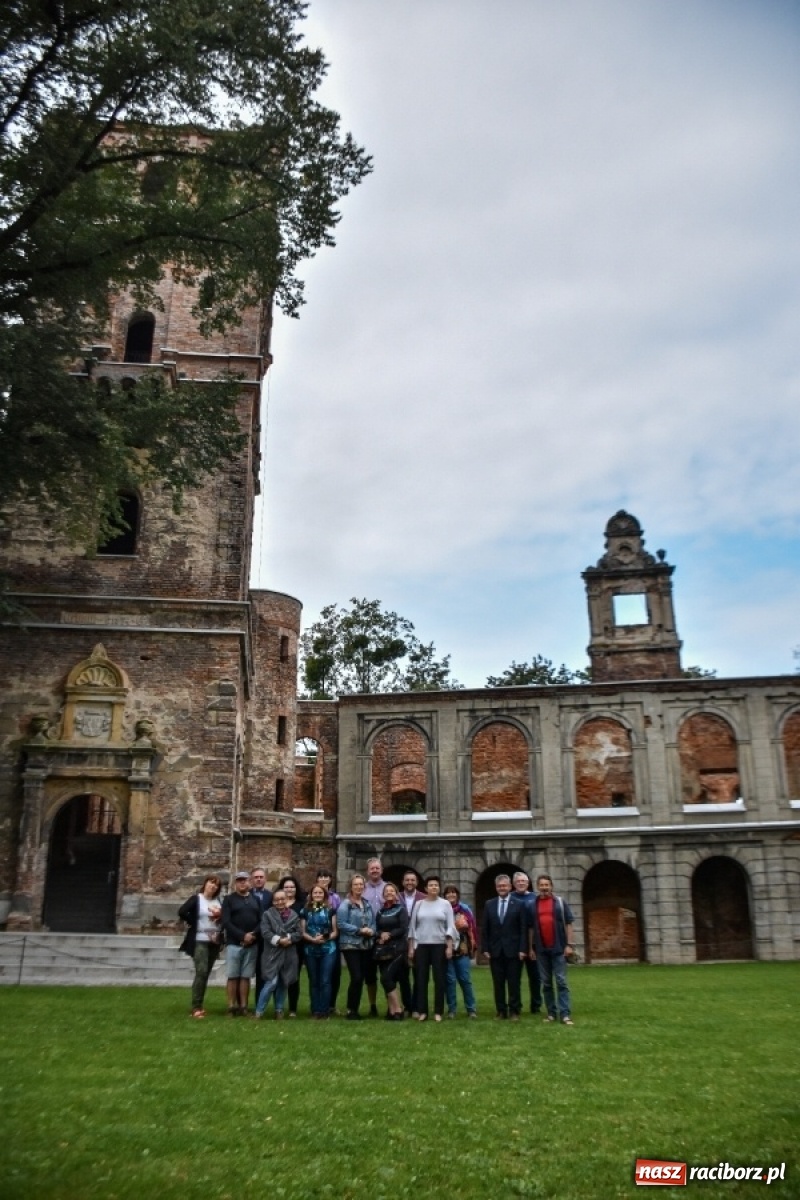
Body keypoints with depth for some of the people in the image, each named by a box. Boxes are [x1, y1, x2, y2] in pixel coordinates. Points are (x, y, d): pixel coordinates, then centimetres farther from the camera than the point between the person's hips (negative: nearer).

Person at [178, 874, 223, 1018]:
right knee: (201, 972, -14)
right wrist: (194, 924, -11)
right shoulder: (196, 899, -6)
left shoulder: (218, 902, 10)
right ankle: (196, 1007, -10)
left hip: (214, 942, 5)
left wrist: (220, 916, -6)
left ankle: (198, 1005, 16)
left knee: (206, 974, 8)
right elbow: (182, 912, -19)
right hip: (199, 941, -5)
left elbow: (224, 919, 16)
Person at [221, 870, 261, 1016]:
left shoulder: (255, 899, 13)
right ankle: (232, 1007, 3)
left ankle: (243, 1006, 8)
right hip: (234, 944, -3)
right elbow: (226, 922, -7)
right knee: (233, 976, -1)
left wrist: (253, 934, -12)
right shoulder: (229, 899, 3)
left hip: (252, 944, 3)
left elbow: (262, 921, 6)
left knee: (246, 976, 4)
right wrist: (242, 935, -16)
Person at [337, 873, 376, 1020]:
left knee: (361, 978, 8)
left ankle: (355, 1009, 19)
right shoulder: (345, 904, -8)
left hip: (366, 946, 6)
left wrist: (372, 931, -6)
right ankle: (350, 1010, 2)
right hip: (351, 945, -6)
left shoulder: (367, 904, 12)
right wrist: (359, 930, -17)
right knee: (356, 977, -12)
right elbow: (341, 924, -16)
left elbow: (373, 922, 16)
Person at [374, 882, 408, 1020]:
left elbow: (403, 929, -7)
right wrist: (379, 936, -8)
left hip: (397, 949, -5)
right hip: (383, 950, 5)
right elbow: (376, 929, 12)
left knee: (386, 978, -15)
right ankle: (392, 1010, 9)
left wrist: (389, 935, -13)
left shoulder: (401, 909, 2)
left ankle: (397, 1010, -8)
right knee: (389, 980, 2)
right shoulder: (380, 912, 15)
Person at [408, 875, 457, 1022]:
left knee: (439, 979, 1)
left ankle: (438, 1011, 8)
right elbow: (412, 926, 8)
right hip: (421, 945, 1)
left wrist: (450, 946, -8)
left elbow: (450, 926, 0)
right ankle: (421, 1011, 8)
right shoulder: (419, 904, 6)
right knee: (421, 979, 2)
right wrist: (411, 947, 4)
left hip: (439, 945, -1)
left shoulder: (445, 904, 3)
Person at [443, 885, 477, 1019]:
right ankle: (451, 1009, 12)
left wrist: (473, 946, 1)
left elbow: (472, 928, 5)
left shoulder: (464, 910, 5)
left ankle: (471, 1009, 11)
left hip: (462, 950, 0)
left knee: (465, 979, 1)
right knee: (449, 980, 2)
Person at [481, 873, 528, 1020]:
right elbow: (484, 929, 7)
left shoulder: (519, 904, 0)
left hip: (513, 950, -2)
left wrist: (522, 949, -10)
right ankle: (501, 1011, 13)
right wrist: (485, 948, 0)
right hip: (495, 950, 3)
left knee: (514, 983, 2)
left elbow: (524, 929, -3)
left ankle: (514, 1011, 11)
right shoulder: (489, 904, 8)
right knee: (498, 983, 6)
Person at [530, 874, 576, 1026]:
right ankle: (551, 1013, 15)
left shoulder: (560, 902, 0)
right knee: (546, 983, 8)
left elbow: (568, 923, -2)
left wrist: (569, 944, -8)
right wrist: (531, 947, 6)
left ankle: (565, 1014, -4)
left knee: (561, 982, -4)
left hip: (558, 948, -3)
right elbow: (531, 928, 10)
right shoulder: (533, 905, 6)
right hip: (541, 950, 3)